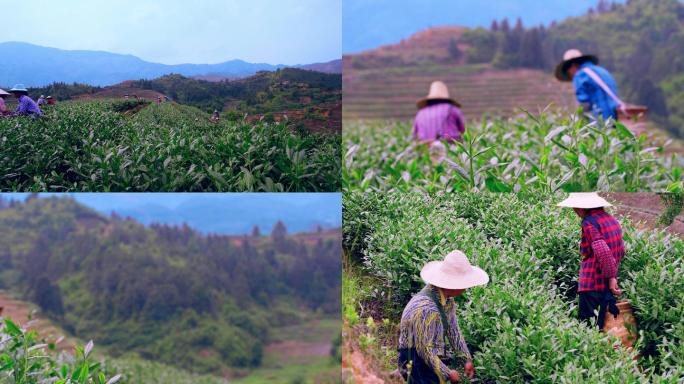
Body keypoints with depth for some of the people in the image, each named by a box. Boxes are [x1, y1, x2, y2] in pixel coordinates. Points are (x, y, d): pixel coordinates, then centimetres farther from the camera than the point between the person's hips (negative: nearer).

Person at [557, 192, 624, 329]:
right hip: (608, 286, 8)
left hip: (592, 284, -8)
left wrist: (611, 276, -17)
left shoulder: (589, 222, -13)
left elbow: (602, 251, -25)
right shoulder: (612, 220, 13)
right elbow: (621, 250, 22)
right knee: (602, 326, 12)